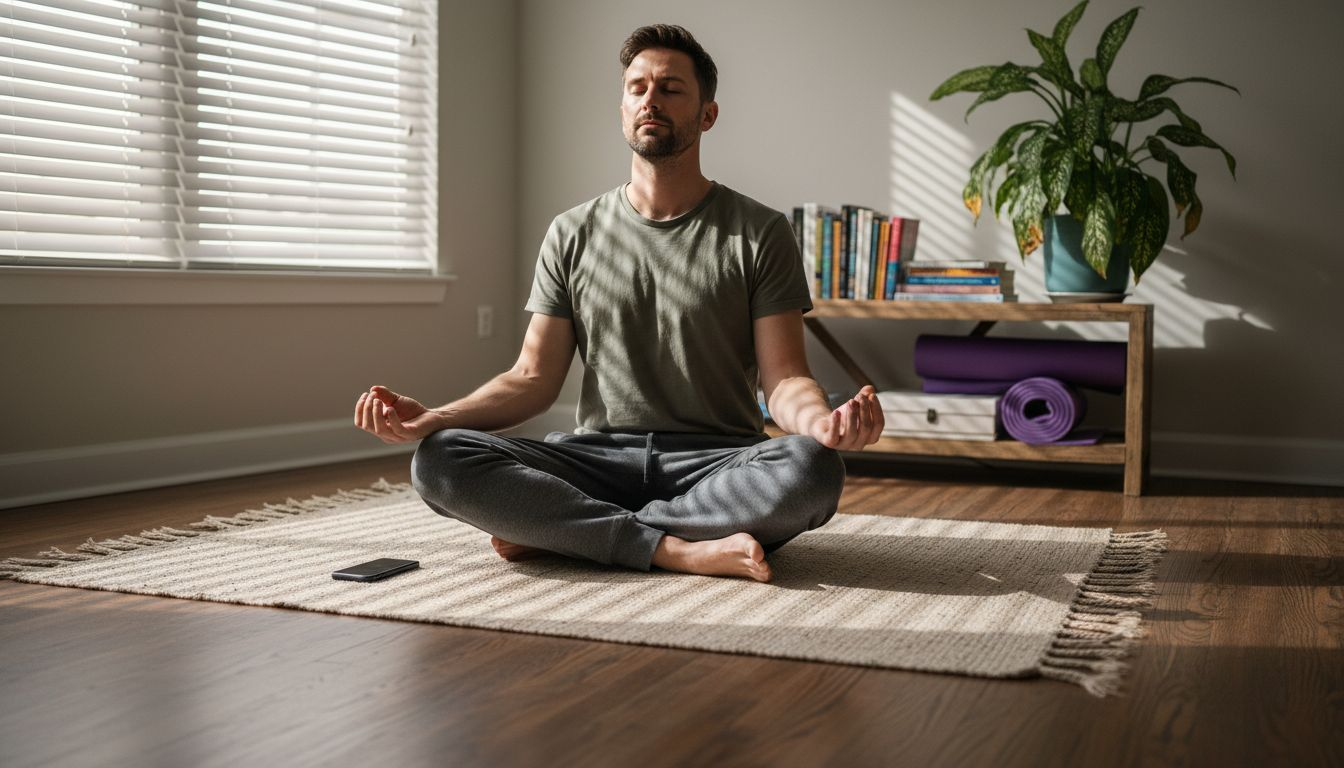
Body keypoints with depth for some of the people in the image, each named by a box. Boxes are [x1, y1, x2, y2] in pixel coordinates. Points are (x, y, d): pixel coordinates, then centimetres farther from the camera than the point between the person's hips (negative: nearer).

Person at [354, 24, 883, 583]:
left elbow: (784, 379, -3)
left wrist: (823, 422, -29)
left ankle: (557, 530, -21)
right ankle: (681, 550, -26)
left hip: (717, 463, -1)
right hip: (599, 456, 1)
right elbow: (534, 377, 8)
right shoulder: (573, 234, 12)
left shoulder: (760, 234, 4)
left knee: (811, 470, -36)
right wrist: (432, 419, -10)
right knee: (438, 461, -24)